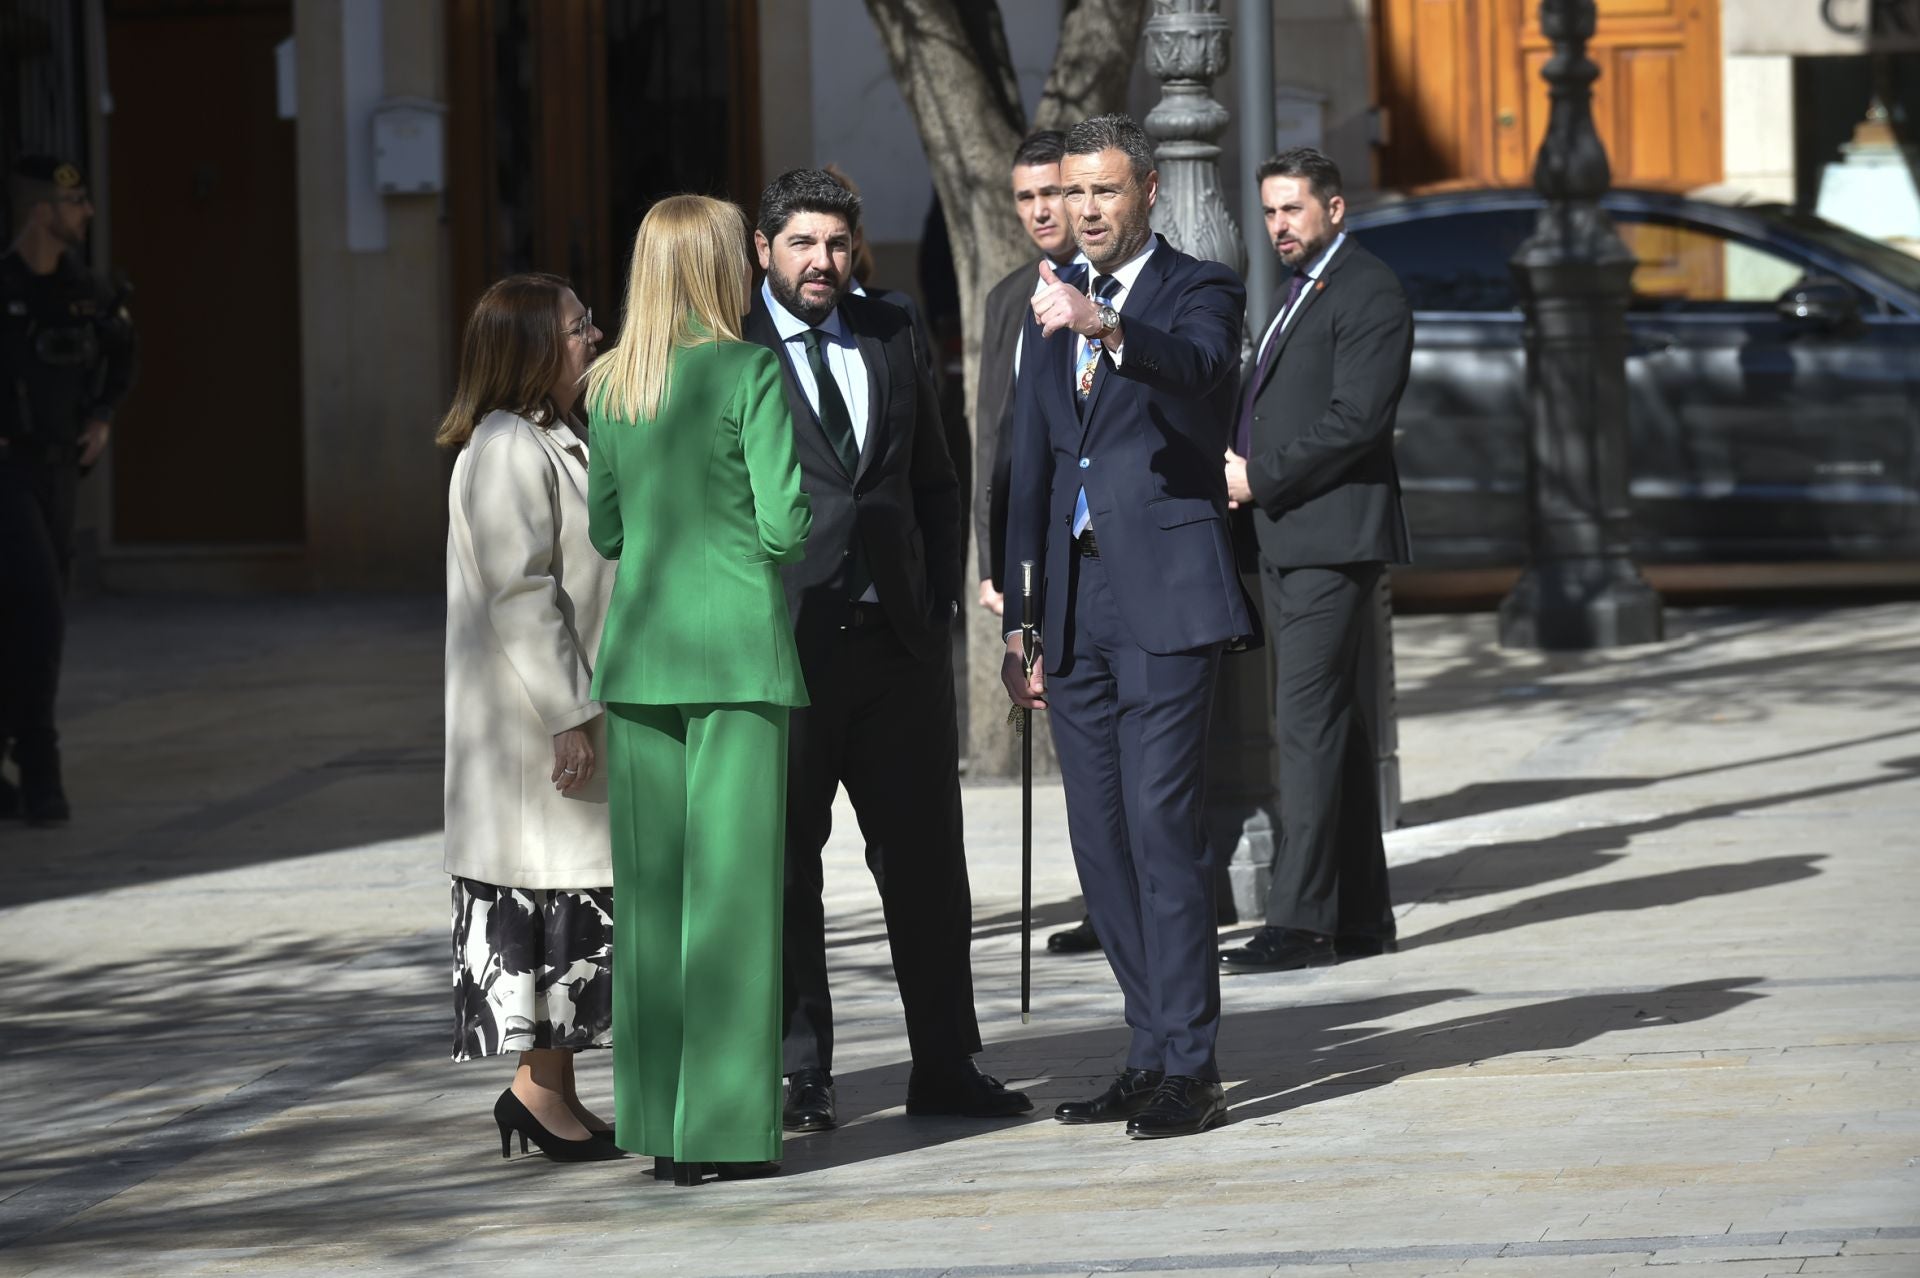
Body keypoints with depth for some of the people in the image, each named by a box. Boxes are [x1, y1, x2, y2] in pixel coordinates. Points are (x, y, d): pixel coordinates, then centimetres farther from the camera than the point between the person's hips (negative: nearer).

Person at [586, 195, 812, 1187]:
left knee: (650, 890, 8)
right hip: (739, 645, -5)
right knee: (732, 884, -2)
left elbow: (605, 530, 13)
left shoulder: (610, 386, 7)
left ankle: (657, 1121, 11)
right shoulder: (749, 373, -9)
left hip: (641, 649, 5)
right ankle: (723, 1127, -2)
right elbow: (784, 525, -12)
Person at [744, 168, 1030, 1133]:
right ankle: (798, 1078, 9)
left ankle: (945, 1068, 15)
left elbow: (934, 482, 19)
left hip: (897, 643, 5)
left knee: (927, 859, 7)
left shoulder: (887, 336, 12)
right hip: (782, 645, -5)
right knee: (784, 865, 2)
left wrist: (939, 602, 10)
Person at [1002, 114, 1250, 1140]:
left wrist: (1106, 327, -44)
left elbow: (1197, 364, -25)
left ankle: (1190, 1067, -10)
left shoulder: (1199, 292, 0)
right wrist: (1020, 622, 18)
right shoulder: (1054, 308, 18)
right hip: (1076, 611, 7)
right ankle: (1154, 1055, 15)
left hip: (1165, 600, -7)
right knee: (1101, 841, 7)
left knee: (1161, 826, -12)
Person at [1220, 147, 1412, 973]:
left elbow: (1354, 418, -18)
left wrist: (1260, 477, -14)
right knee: (1331, 724, 11)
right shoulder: (1298, 292, 21)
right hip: (1285, 535, 10)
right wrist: (1240, 465, 6)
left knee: (1306, 723, -13)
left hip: (1332, 535, -10)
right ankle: (1360, 915, 15)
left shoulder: (1369, 294, -9)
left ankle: (1300, 921, -16)